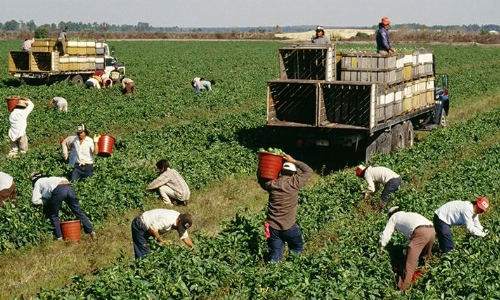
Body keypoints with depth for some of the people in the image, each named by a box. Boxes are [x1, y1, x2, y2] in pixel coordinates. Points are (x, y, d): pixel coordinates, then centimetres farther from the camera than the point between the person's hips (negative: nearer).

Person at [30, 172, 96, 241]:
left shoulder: (38, 183, 24)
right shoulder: (49, 179, 41)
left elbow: (35, 201, 14)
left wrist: (46, 201, 26)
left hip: (58, 191, -6)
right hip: (69, 187, 6)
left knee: (53, 215, 14)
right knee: (78, 211, 12)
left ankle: (59, 237, 13)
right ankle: (91, 232, 11)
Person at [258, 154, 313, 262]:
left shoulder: (271, 184, 0)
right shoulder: (294, 183, -10)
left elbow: (261, 180, 22)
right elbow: (308, 171, 3)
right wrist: (294, 161, 7)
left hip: (272, 226, 3)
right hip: (288, 227, -3)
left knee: (274, 258, 10)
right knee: (297, 249, 20)